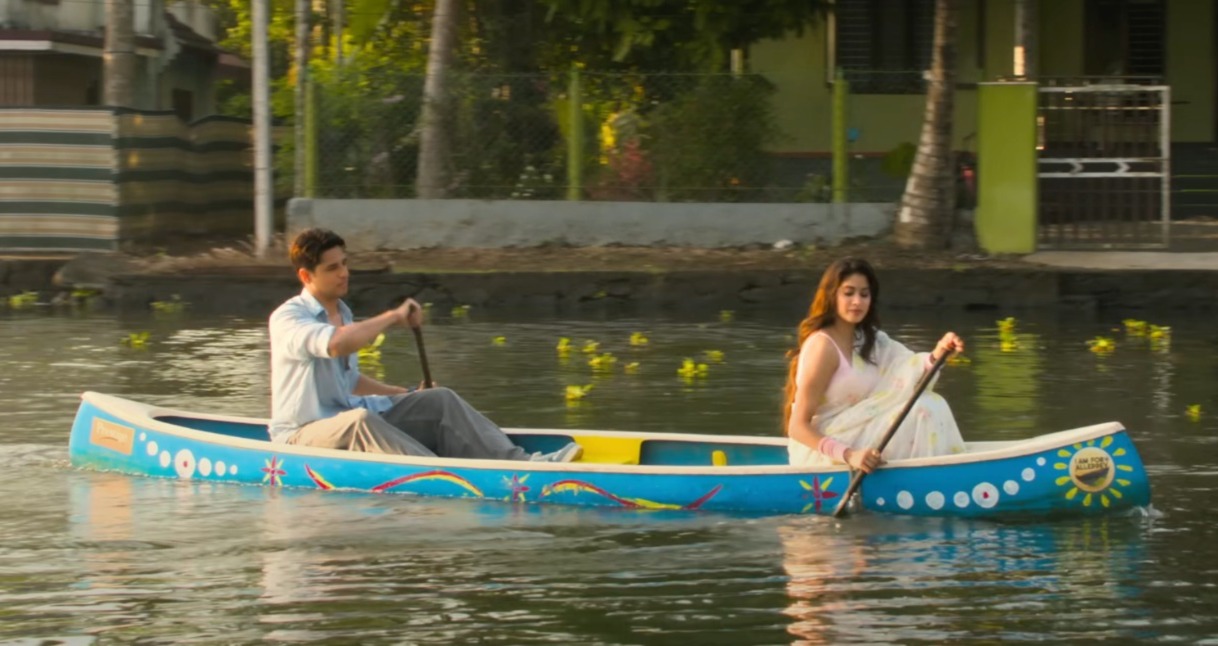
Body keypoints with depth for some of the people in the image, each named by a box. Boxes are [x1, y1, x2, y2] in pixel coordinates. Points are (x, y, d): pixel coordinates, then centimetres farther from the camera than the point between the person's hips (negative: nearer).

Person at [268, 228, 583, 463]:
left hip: (351, 425, 9)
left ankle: (515, 462, -22)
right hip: (302, 435, -8)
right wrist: (393, 317, -25)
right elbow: (335, 344, -35)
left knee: (439, 400, -7)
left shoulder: (341, 312, 16)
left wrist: (402, 394, 21)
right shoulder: (286, 319, -14)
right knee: (359, 420, -40)